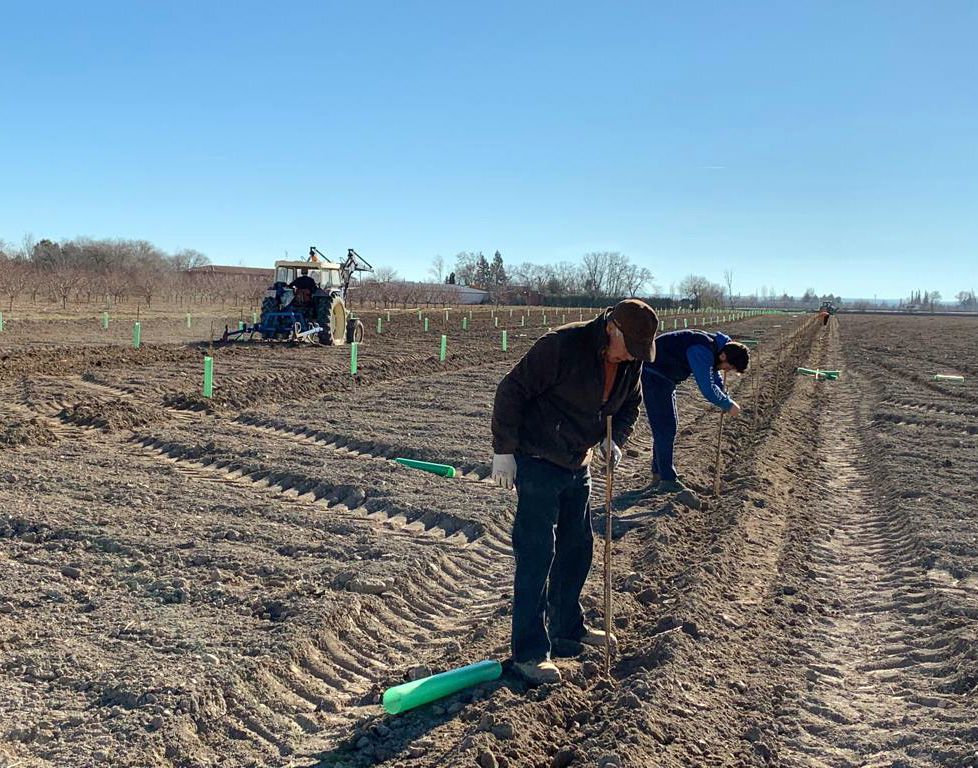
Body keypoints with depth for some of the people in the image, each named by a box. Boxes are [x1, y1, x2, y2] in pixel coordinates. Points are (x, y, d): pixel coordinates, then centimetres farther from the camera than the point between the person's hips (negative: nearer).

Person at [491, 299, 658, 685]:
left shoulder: (631, 362, -1)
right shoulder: (562, 345, -24)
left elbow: (629, 406, 15)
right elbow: (511, 390, -20)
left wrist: (615, 439, -5)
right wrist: (504, 450, -19)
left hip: (577, 464, 8)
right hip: (537, 462, -8)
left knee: (577, 548, 17)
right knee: (536, 554, -7)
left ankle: (568, 628, 35)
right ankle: (529, 651, 2)